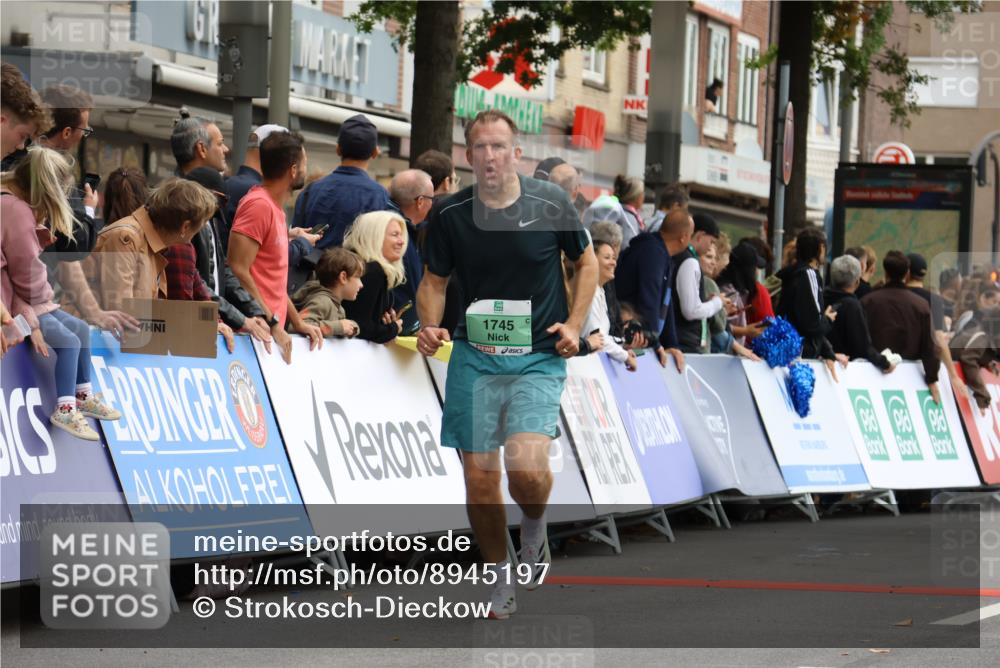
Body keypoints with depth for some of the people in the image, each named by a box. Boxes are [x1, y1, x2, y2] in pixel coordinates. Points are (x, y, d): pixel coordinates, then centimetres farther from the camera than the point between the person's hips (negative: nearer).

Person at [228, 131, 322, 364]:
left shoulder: (275, 207, 18)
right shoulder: (259, 205, -11)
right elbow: (239, 271, -18)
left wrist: (297, 322, 16)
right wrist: (273, 324, -17)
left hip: (273, 329, 9)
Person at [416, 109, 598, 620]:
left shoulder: (551, 205, -4)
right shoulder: (451, 215, 0)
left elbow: (586, 262, 12)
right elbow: (434, 280, 13)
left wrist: (574, 324, 0)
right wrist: (429, 326, -6)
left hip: (538, 358, -2)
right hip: (473, 358, 2)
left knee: (527, 467, -21)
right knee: (479, 476, 0)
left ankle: (534, 528, 14)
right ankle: (500, 580, 19)